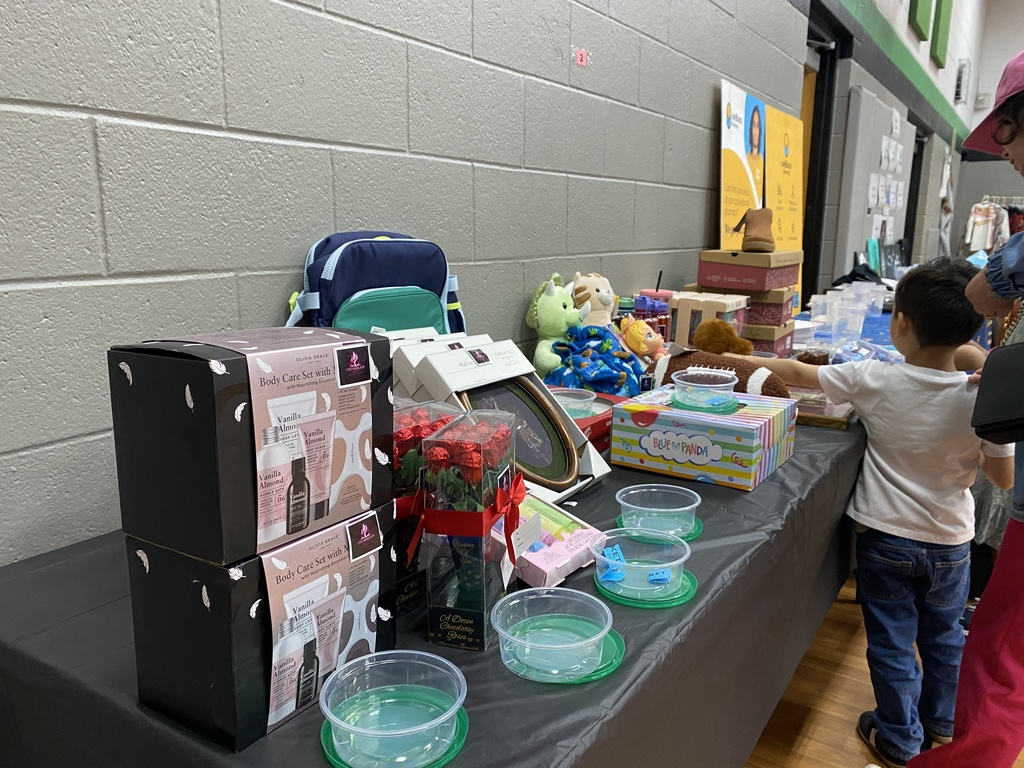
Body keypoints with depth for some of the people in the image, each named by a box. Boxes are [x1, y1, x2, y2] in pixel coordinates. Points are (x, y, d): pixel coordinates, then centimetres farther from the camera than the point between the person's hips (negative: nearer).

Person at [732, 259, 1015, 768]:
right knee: (944, 636, 24)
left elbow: (796, 373, -9)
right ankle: (941, 721, 44)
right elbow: (1003, 478, -7)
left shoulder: (874, 380, -19)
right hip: (949, 543, 2)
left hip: (885, 538, -2)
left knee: (891, 642, 14)